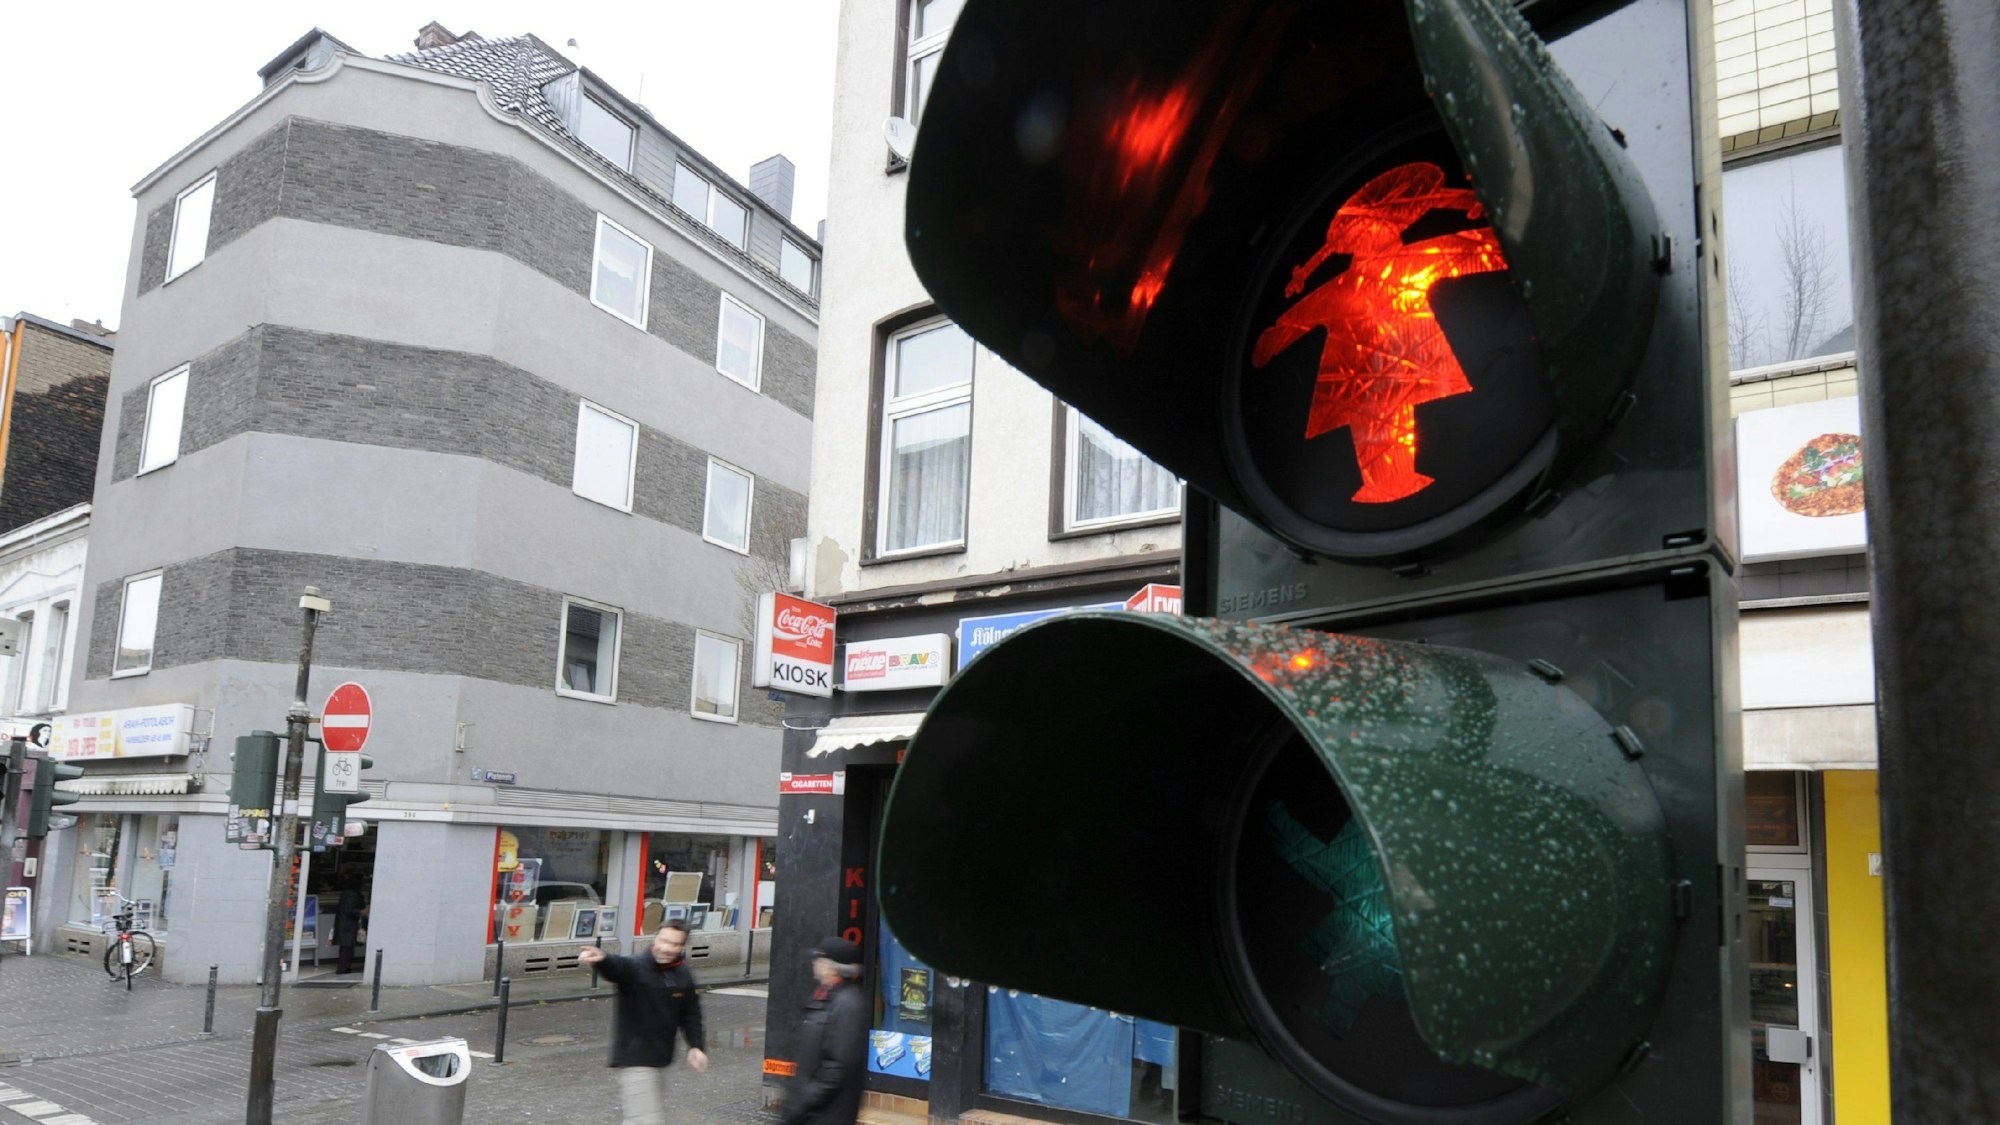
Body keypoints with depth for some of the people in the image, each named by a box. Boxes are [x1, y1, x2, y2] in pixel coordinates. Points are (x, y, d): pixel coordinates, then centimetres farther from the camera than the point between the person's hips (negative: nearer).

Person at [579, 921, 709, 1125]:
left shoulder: (684, 977, 3)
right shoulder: (634, 967, -17)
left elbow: (690, 1014, 14)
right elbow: (615, 967, -40)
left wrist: (696, 1046, 2)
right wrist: (600, 959, -64)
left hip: (661, 1061, 7)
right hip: (635, 1061, -7)